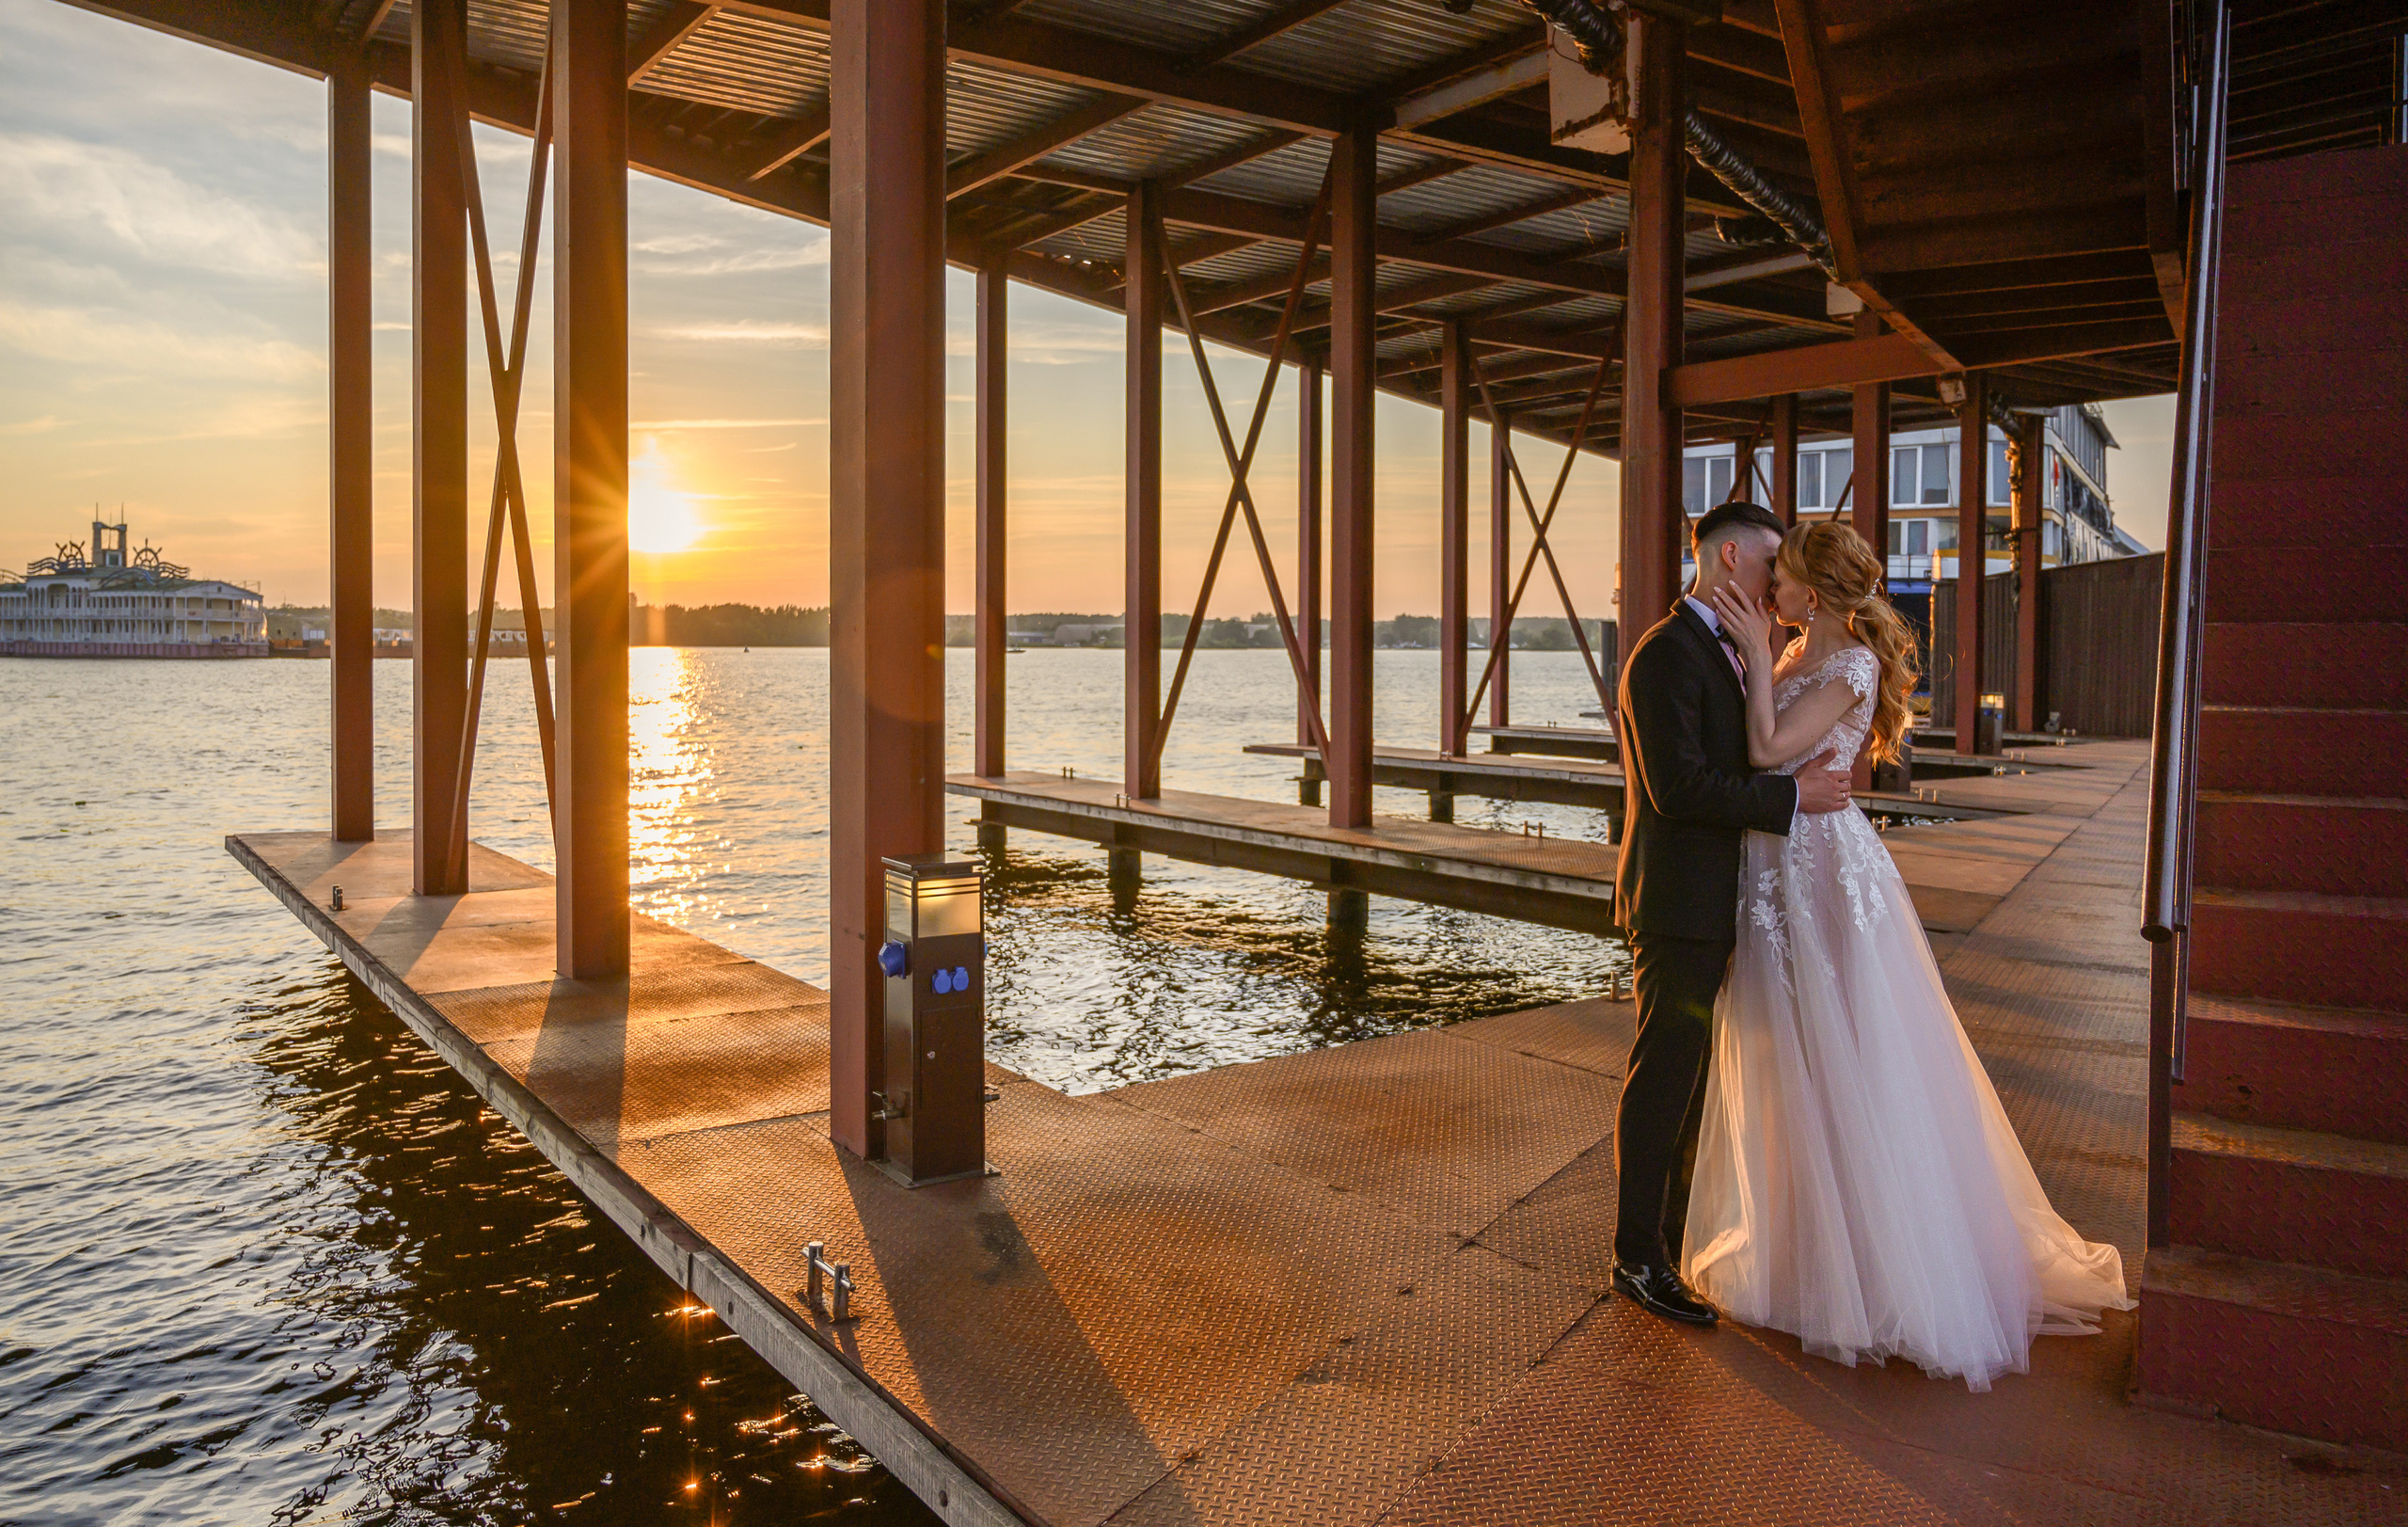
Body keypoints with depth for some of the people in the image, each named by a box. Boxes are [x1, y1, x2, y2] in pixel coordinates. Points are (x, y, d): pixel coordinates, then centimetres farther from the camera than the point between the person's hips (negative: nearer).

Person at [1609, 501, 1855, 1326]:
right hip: (1679, 903, -10)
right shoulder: (1667, 654, -16)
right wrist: (1791, 795, -19)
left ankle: (1670, 1225, 31)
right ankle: (1639, 1258, 10)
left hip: (1716, 904, 10)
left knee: (1690, 1072, 17)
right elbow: (1679, 787, -25)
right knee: (1661, 1079, -2)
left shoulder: (1724, 650, 16)